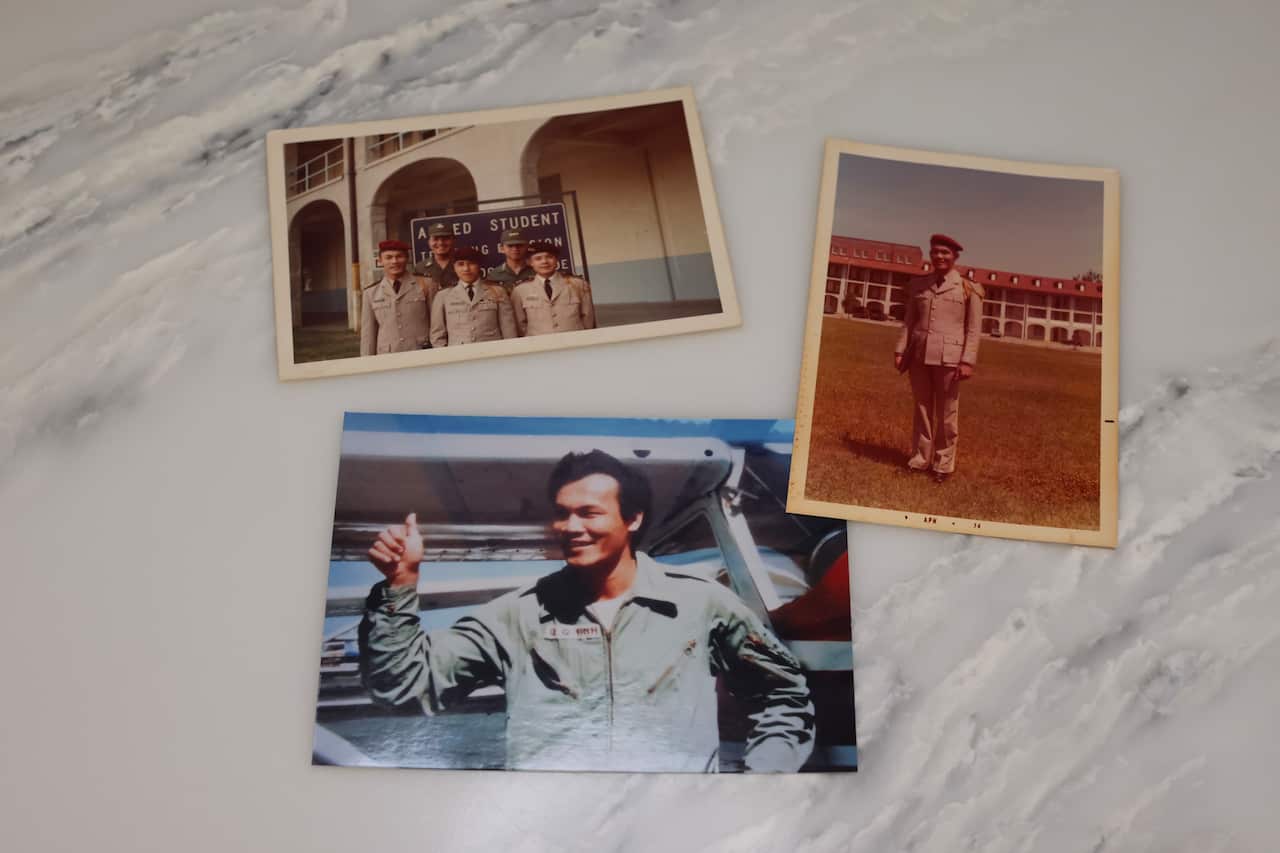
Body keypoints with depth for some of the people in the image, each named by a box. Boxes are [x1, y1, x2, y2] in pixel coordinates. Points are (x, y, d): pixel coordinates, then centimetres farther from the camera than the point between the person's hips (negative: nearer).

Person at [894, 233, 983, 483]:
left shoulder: (968, 288, 0)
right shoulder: (918, 284, 10)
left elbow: (974, 329, -2)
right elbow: (908, 321, 12)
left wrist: (967, 361, -11)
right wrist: (900, 350, 3)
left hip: (949, 357, -3)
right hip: (919, 355, 3)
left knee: (947, 413, 2)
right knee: (922, 409, 9)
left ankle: (943, 464, 10)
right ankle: (919, 459, 16)